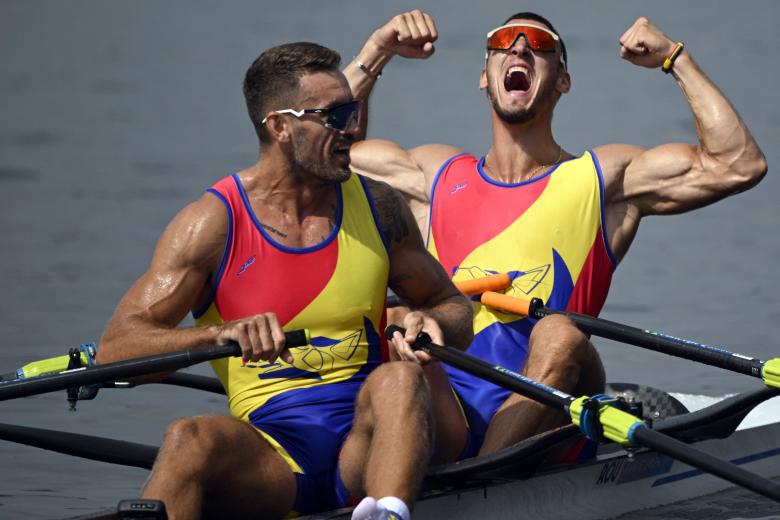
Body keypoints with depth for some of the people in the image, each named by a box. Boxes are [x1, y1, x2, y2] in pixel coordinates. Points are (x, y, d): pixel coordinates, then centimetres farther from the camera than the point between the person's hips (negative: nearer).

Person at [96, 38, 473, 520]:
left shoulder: (378, 207, 10)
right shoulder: (213, 222, -1)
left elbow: (456, 309, 19)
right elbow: (117, 348, -7)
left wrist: (430, 323, -6)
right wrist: (222, 333, -25)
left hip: (368, 440, 2)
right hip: (270, 457, -2)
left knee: (398, 378, -31)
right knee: (189, 439, -34)